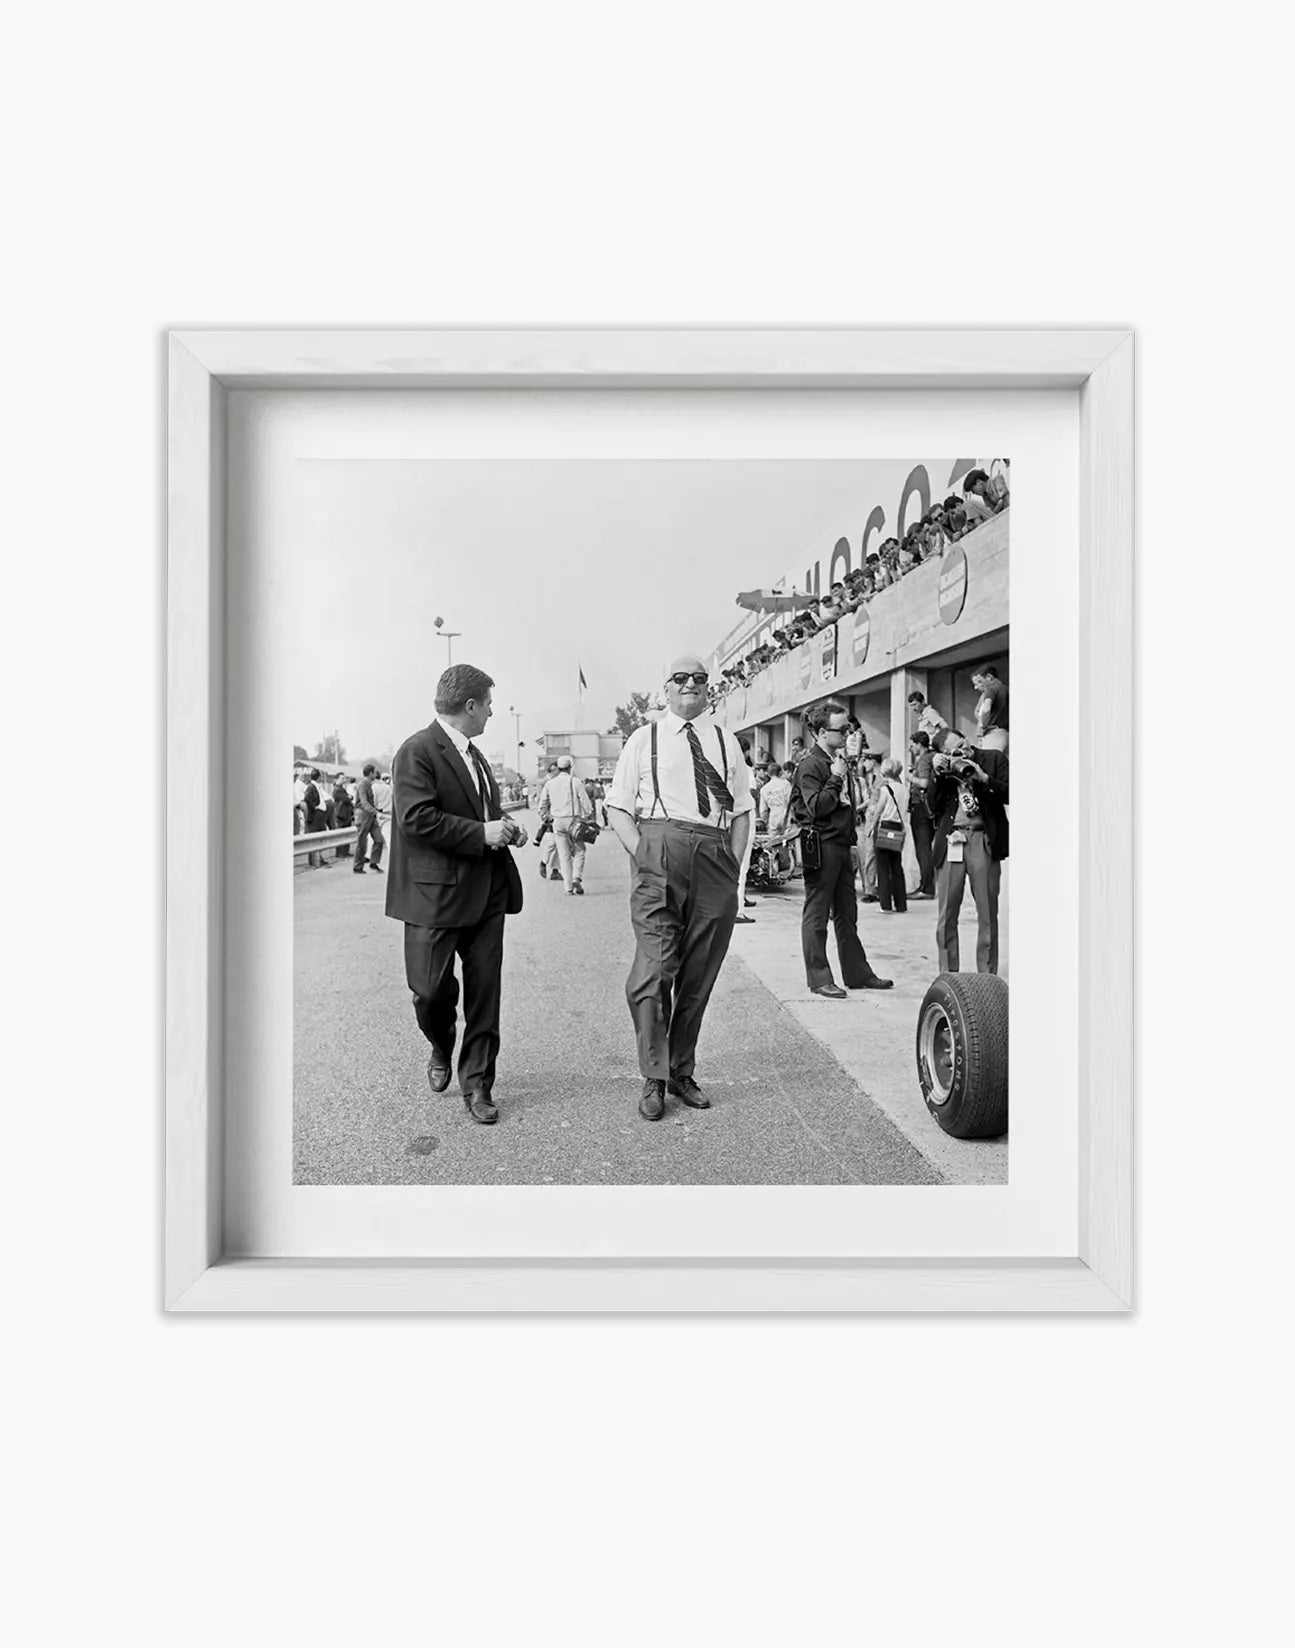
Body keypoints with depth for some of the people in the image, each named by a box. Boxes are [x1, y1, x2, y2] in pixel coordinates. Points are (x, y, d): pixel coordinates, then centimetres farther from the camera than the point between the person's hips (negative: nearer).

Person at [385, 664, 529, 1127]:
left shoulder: (474, 755, 18)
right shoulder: (417, 751, -10)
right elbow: (416, 818, -21)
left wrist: (505, 826, 9)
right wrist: (482, 833, -19)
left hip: (487, 892, 7)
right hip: (437, 893, -7)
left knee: (484, 991, 7)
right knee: (431, 989, 1)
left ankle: (477, 1085, 18)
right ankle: (441, 1049, 33)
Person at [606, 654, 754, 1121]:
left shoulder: (726, 742, 18)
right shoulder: (644, 739, 10)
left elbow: (742, 811, 15)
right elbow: (617, 806, 6)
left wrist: (734, 868, 4)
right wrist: (642, 854, -7)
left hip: (715, 859, 3)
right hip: (659, 855, -3)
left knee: (699, 974, 7)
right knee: (654, 969, -9)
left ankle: (682, 1072, 20)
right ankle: (653, 1079, 2)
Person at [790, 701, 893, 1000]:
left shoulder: (840, 762, 17)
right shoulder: (811, 765, -11)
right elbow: (816, 807, -21)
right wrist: (836, 778, -17)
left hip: (842, 845, 9)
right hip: (821, 846, -9)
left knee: (847, 914, 13)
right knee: (816, 914, 0)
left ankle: (857, 973, 21)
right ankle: (819, 978, 5)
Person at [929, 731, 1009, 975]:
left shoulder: (994, 758, 6)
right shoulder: (942, 767, 10)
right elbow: (934, 807, 6)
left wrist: (983, 778, -12)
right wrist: (938, 775, -5)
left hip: (983, 840, -1)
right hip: (951, 842, 1)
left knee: (987, 914, 4)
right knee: (946, 915, 2)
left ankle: (987, 976, 13)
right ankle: (948, 976, 10)